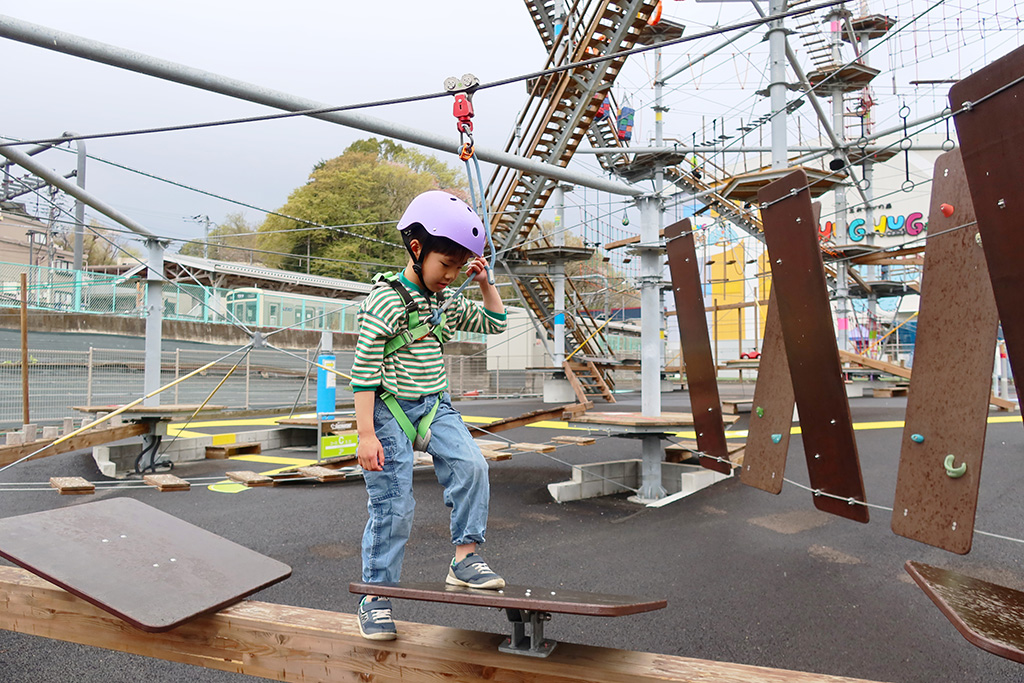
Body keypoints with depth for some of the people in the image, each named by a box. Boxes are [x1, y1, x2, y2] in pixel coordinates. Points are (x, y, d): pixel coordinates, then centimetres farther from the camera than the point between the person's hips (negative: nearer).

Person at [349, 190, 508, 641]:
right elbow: (364, 370, -15)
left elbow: (495, 324, 20)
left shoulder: (447, 302, 7)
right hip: (391, 410, -6)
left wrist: (485, 283, 5)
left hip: (435, 406, 6)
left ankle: (464, 559, -3)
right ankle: (375, 598, 14)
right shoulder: (385, 301, -14)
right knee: (393, 506, -3)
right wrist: (365, 434, -18)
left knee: (471, 465, -19)